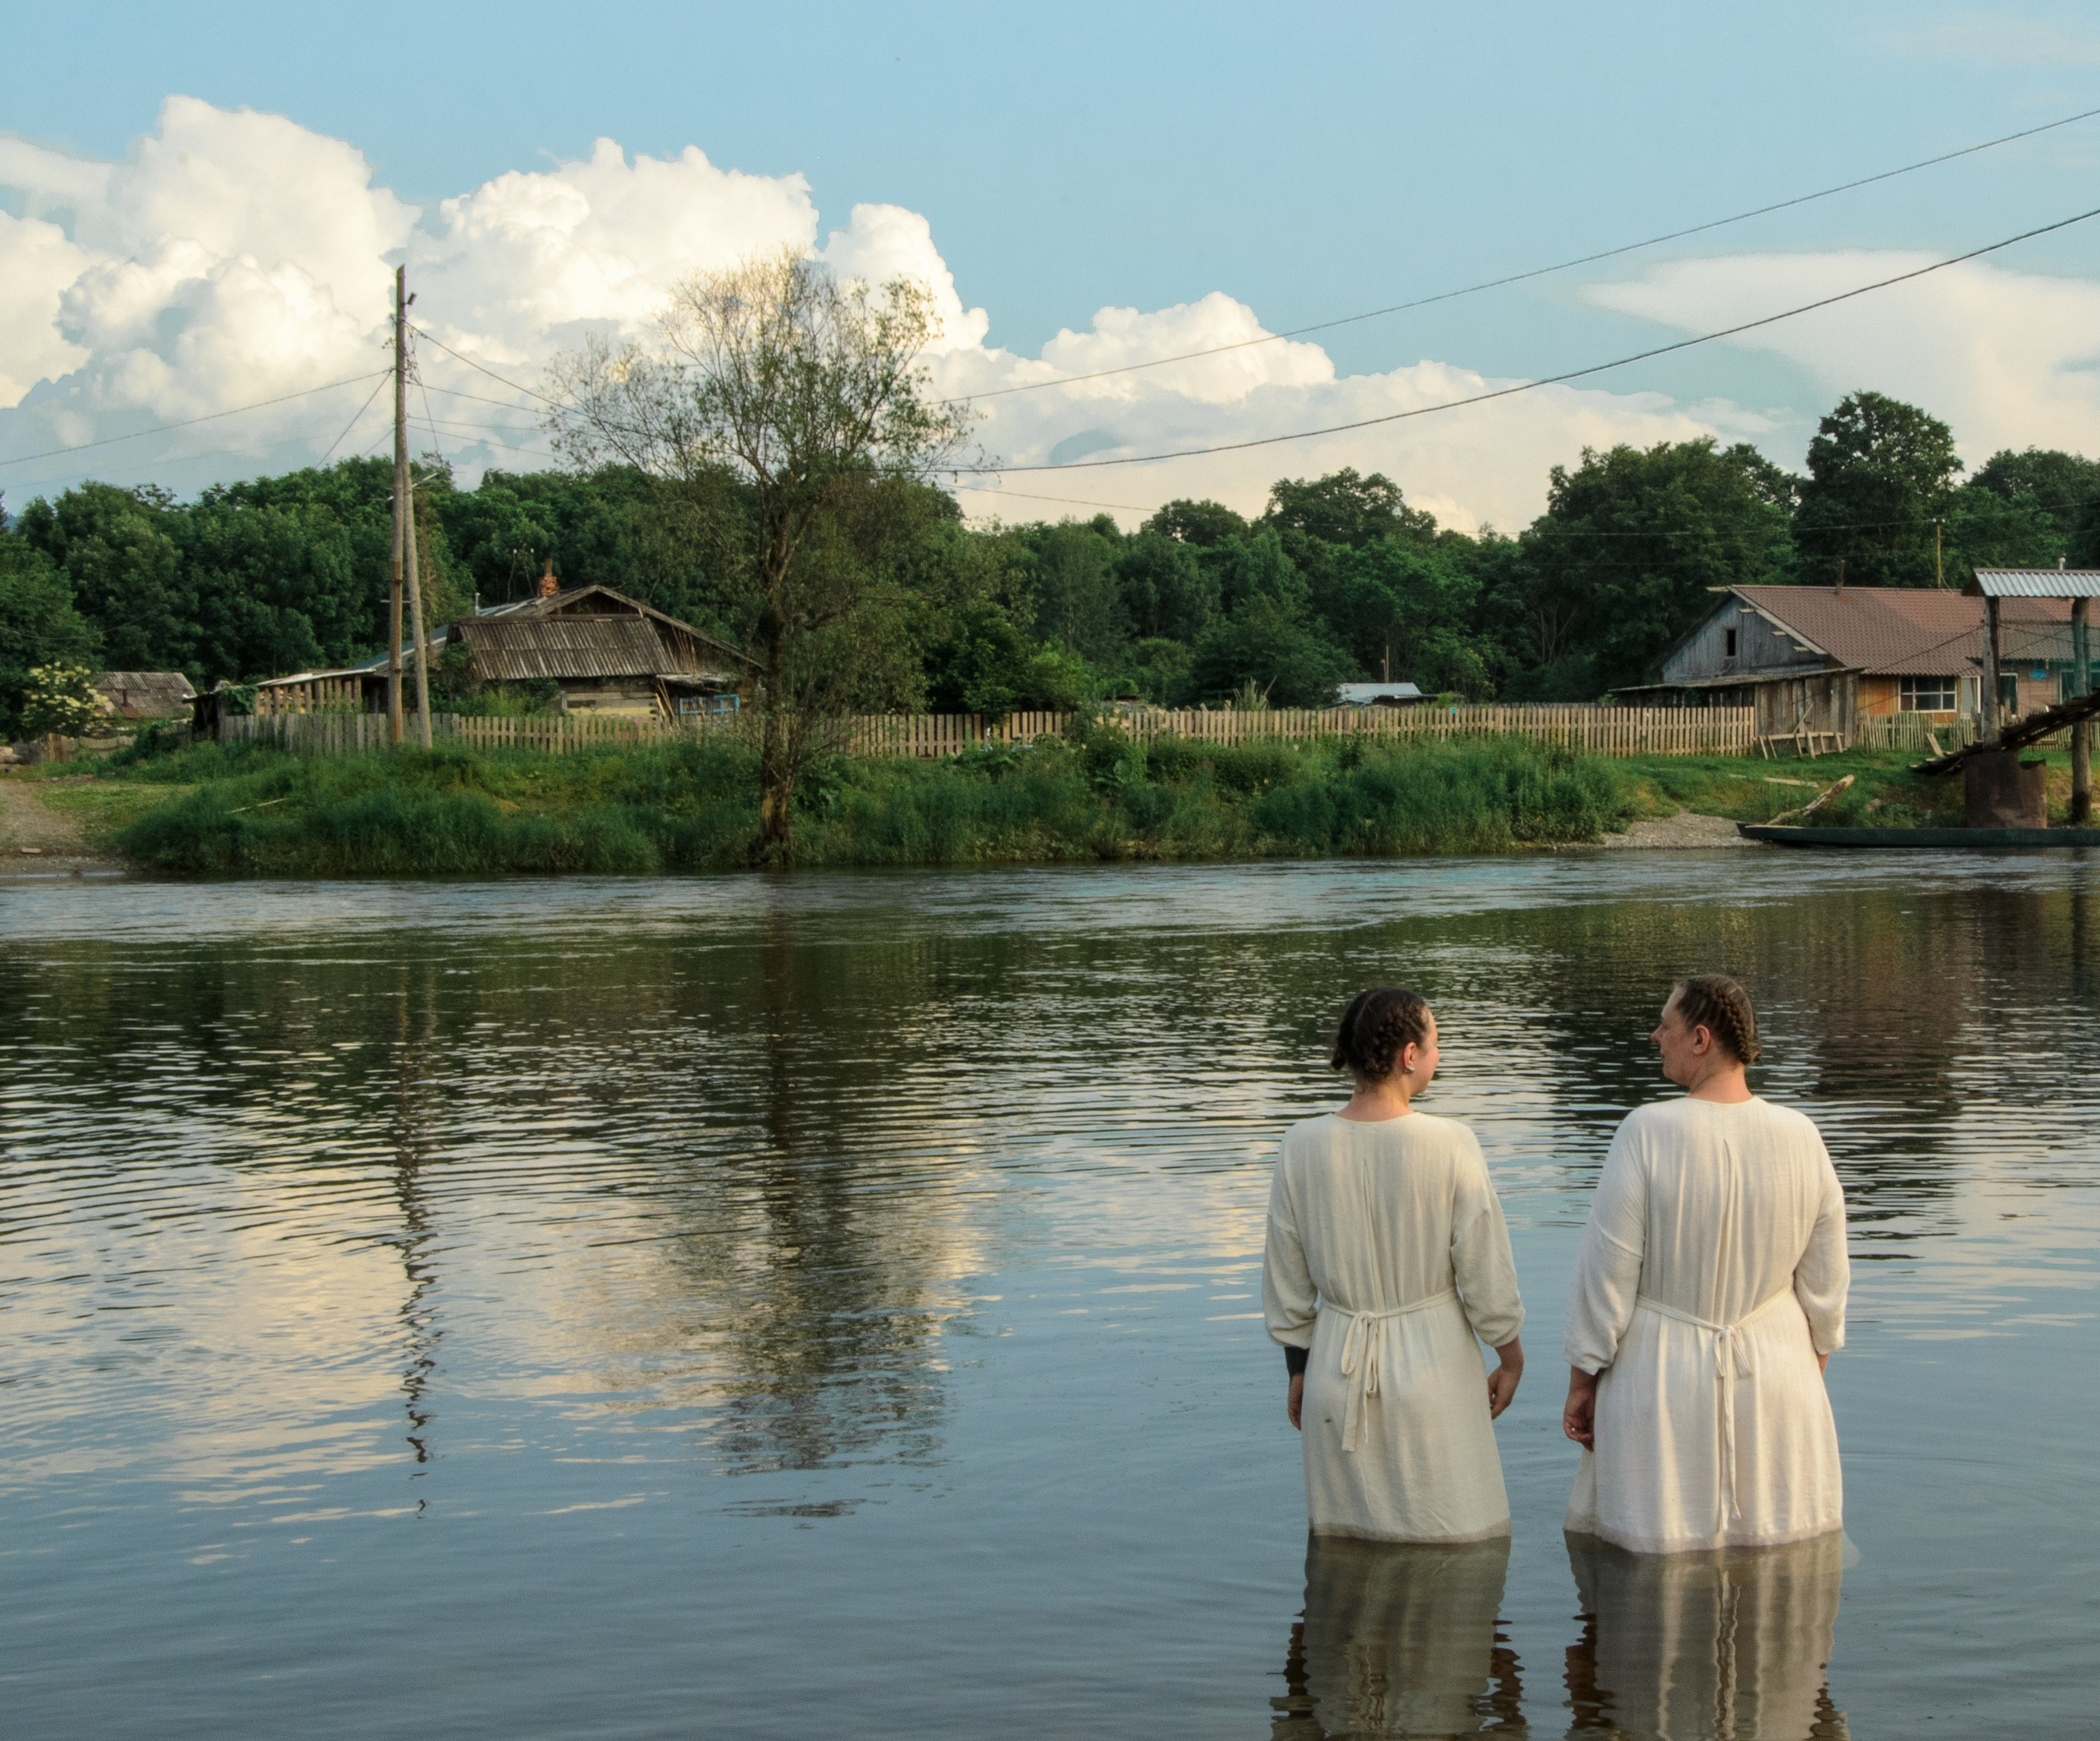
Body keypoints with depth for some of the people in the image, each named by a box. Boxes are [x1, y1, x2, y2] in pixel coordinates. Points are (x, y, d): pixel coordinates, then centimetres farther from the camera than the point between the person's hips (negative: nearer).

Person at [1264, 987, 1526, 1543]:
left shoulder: (1303, 1145, -8)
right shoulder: (1449, 1145, -17)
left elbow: (1287, 1278, 1)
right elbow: (1485, 1272, -9)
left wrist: (1298, 1371, 14)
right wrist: (1511, 1359, 7)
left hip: (1338, 1369, 3)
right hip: (1431, 1363, -3)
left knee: (1345, 1540, 16)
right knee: (1446, 1540, 10)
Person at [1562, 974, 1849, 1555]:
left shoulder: (1648, 1133, -17)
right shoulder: (1800, 1137, -5)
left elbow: (1607, 1273, -13)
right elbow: (1824, 1282, 4)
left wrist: (1581, 1381, -2)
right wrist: (1813, 1369, 19)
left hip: (1660, 1374, -3)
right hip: (1774, 1372, 3)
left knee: (1659, 1546, 8)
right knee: (1773, 1554, 15)